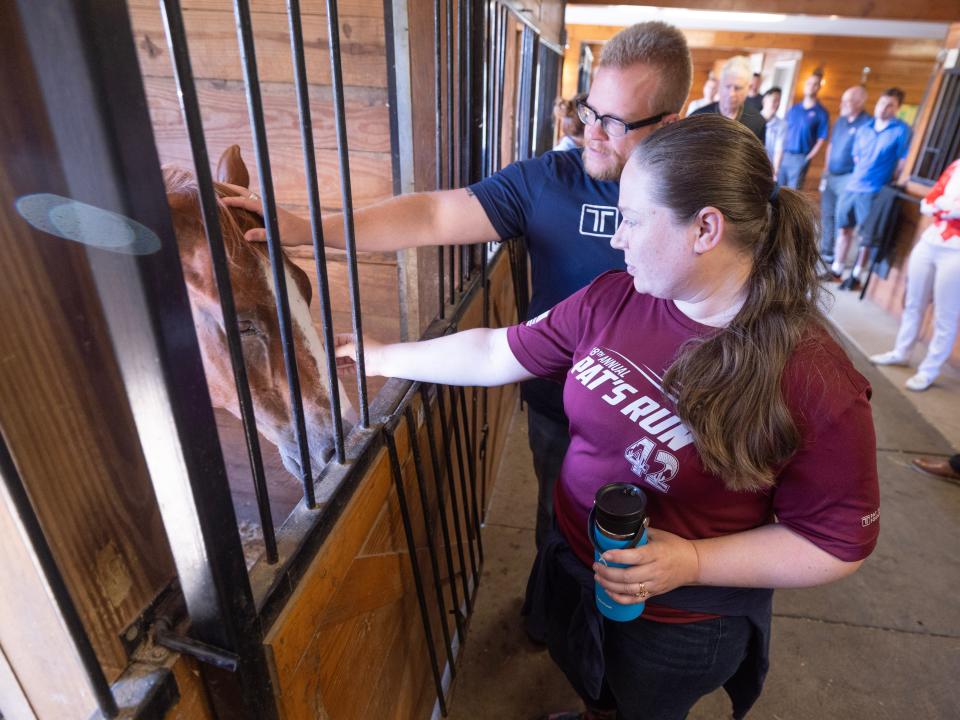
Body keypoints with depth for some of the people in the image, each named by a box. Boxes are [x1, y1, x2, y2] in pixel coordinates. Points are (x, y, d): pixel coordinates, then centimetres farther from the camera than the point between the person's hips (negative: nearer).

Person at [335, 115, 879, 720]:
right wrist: (383, 357, 0)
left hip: (680, 628, -4)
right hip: (571, 567, 5)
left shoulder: (818, 384, -27)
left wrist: (693, 561, -28)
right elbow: (499, 353, -6)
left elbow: (840, 541, -17)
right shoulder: (613, 299, -14)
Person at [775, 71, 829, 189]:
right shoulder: (793, 109, 13)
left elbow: (821, 139, -3)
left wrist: (808, 157, -13)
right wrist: (779, 155, 5)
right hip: (784, 155, 4)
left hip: (801, 158, -4)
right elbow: (784, 133, 13)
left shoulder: (821, 113, 0)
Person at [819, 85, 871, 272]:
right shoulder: (840, 121, 10)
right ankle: (825, 251, 26)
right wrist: (826, 169, 16)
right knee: (826, 215, 14)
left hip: (847, 178, -8)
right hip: (830, 175, 8)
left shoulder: (867, 124, -14)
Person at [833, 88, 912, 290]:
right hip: (851, 186, 5)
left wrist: (885, 181, 0)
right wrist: (860, 176, 14)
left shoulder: (901, 130, -5)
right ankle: (836, 269, 21)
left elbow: (903, 162, -4)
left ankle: (856, 276, 10)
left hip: (873, 191, -5)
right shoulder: (863, 129, 10)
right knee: (844, 228, 11)